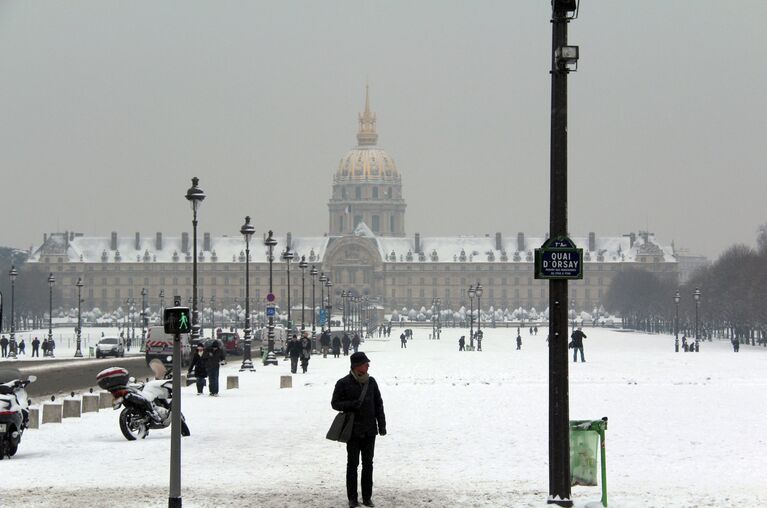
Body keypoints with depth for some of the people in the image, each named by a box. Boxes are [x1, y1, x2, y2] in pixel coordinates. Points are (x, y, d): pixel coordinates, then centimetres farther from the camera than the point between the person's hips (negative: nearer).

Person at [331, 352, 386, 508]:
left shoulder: (371, 382, 5)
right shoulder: (343, 383, -8)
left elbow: (378, 404, 11)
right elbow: (335, 403, -4)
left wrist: (382, 425, 6)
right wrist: (351, 404, -21)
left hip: (370, 430, 4)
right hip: (353, 430, -4)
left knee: (368, 464, 8)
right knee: (353, 464, 3)